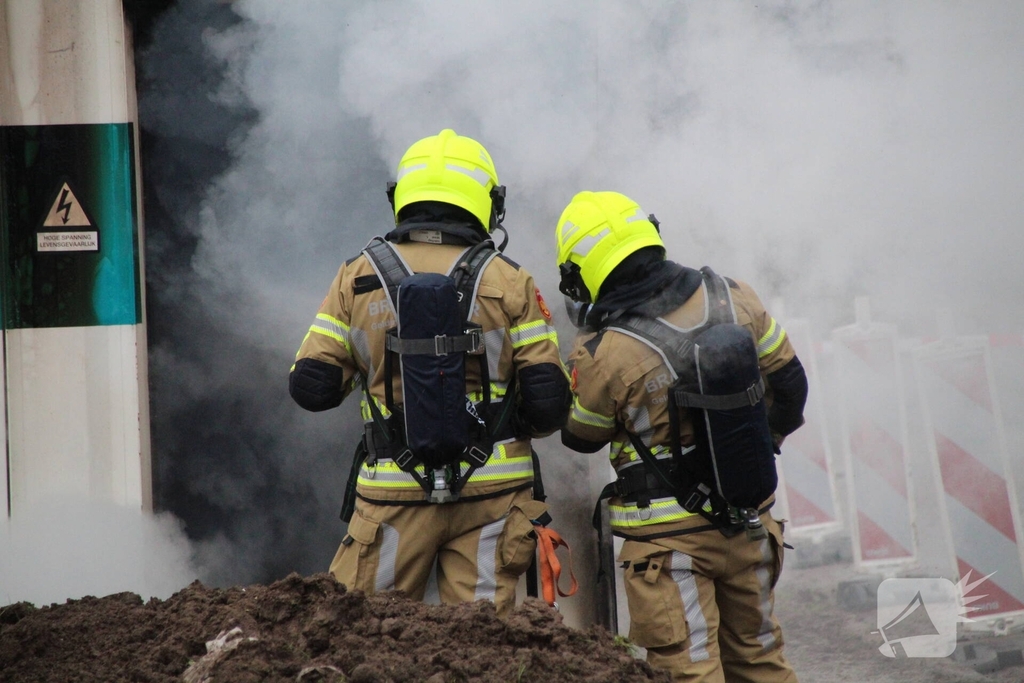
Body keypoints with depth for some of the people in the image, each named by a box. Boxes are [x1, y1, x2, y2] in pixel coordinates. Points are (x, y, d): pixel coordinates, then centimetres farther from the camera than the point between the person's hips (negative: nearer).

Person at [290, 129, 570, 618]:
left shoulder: (358, 277, 2)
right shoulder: (509, 282, -1)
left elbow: (312, 387, 0)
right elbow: (548, 403, -4)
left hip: (395, 491, 0)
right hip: (492, 488, 0)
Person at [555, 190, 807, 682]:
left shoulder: (602, 354, -20)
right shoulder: (733, 298, -6)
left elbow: (580, 437, -1)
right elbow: (788, 381, 7)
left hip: (668, 535, -5)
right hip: (749, 520, 5)